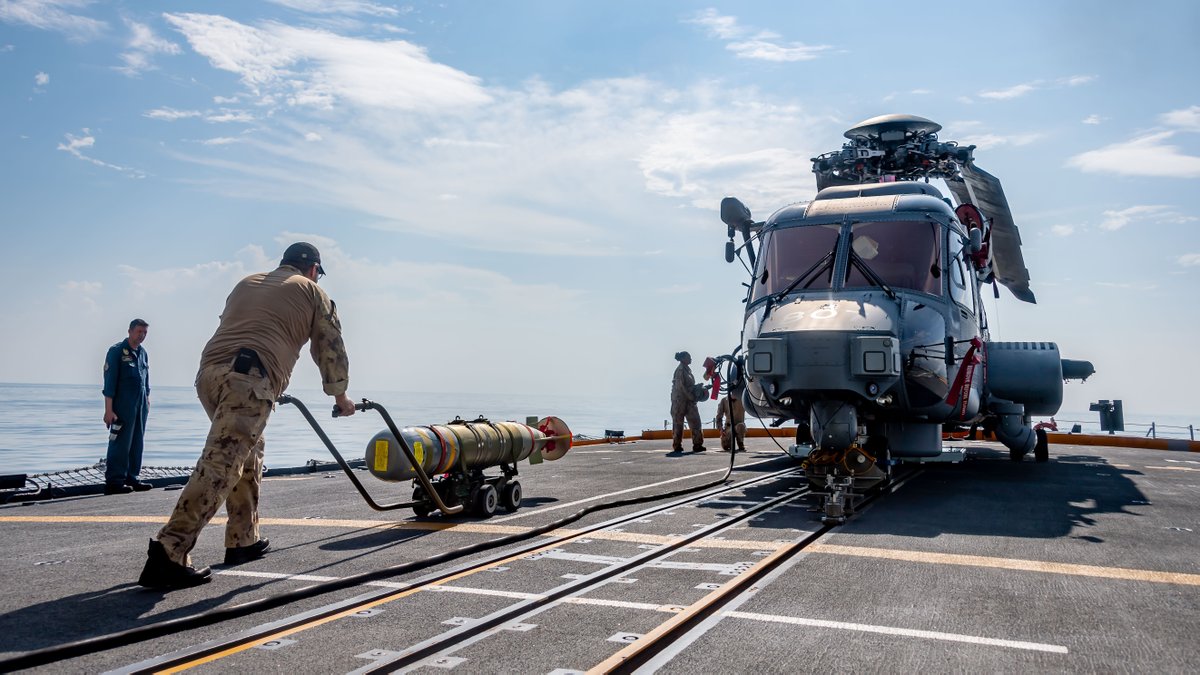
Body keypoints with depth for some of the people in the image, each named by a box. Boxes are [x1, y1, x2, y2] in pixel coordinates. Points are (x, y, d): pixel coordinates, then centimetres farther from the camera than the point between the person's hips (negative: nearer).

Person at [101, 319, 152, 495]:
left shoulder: (143, 353, 15)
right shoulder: (116, 351, -6)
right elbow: (109, 382, -10)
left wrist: (147, 404, 18)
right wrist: (109, 410, -15)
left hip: (140, 406, 7)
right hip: (123, 406, -7)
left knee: (136, 443, 9)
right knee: (120, 443, -6)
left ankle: (131, 478, 16)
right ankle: (114, 481, -3)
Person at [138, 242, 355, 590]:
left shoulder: (247, 283, 31)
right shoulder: (311, 291, 17)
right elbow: (331, 349, 19)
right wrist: (340, 397, 32)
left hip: (209, 372, 7)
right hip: (249, 380, -7)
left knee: (248, 454, 21)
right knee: (220, 464, -13)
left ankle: (244, 541, 26)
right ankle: (168, 553, -21)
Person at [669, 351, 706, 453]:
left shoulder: (687, 369, 15)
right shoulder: (680, 370, -12)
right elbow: (680, 386, -18)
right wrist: (690, 396, -18)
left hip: (689, 399, 9)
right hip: (680, 398, -9)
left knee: (695, 421, 3)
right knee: (678, 422, 0)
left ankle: (697, 444, 3)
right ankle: (677, 446, 6)